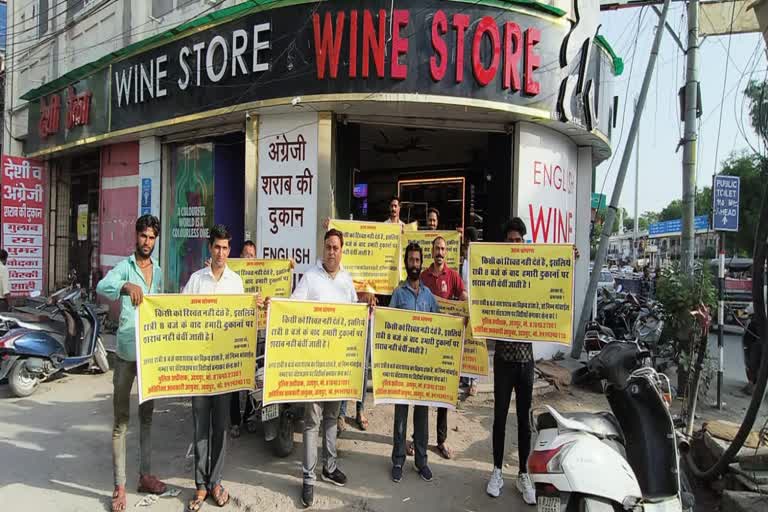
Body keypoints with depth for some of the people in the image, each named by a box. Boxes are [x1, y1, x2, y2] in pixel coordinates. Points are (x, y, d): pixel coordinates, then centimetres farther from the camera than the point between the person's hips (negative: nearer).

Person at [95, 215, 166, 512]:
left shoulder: (158, 272, 13)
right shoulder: (124, 267, -5)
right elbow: (102, 287, -24)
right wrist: (126, 286, -45)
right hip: (126, 350, -5)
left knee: (147, 415, 14)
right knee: (121, 419, 0)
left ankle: (145, 475, 27)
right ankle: (119, 486, 10)